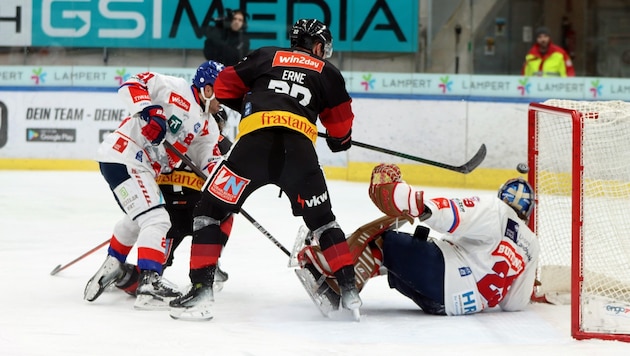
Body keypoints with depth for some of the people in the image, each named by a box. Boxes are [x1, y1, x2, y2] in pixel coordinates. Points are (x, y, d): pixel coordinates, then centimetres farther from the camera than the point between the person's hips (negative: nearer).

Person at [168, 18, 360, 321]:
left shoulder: (266, 57, 25)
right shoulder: (327, 72, 24)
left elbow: (224, 86, 27)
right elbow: (341, 124, 27)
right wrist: (340, 141, 49)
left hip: (255, 140, -1)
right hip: (299, 147, 1)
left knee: (211, 210, 9)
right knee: (322, 219, 21)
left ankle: (201, 290, -3)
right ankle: (349, 289, 15)